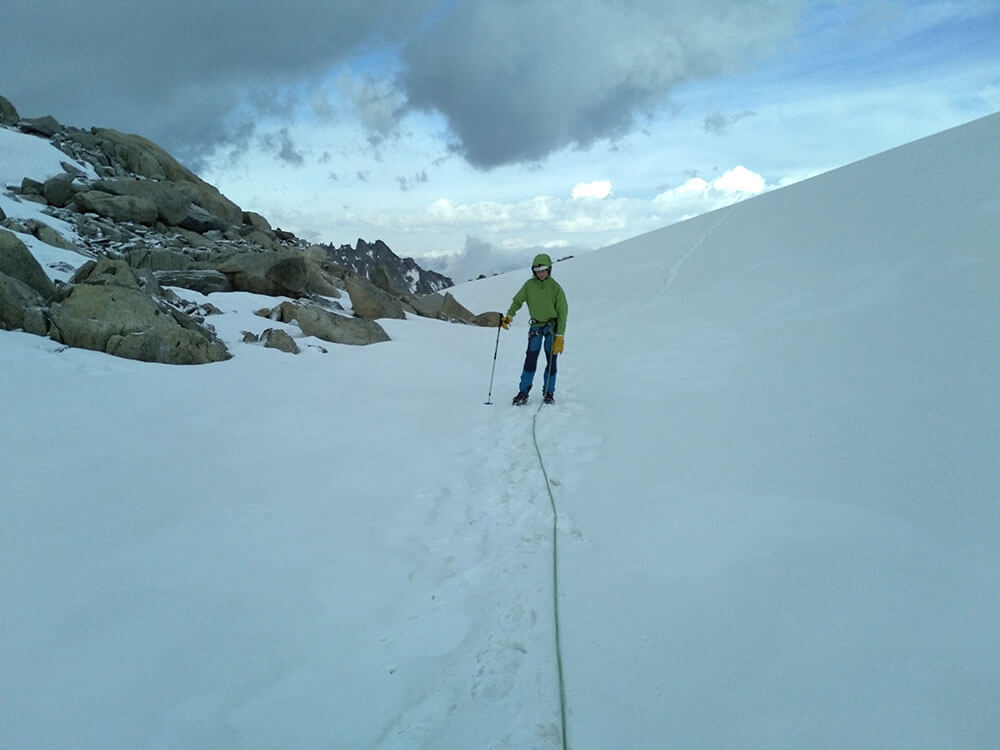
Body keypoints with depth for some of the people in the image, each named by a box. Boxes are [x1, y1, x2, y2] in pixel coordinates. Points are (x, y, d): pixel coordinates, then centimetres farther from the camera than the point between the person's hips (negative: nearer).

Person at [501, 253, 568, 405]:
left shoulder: (555, 287, -10)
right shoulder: (529, 285, -3)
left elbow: (562, 312, -9)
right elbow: (517, 301, 8)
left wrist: (559, 336, -14)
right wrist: (509, 316, -12)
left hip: (552, 326, -1)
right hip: (536, 326, 1)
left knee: (551, 360, 0)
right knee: (530, 358, -6)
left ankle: (549, 392, 12)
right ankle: (523, 392, -1)